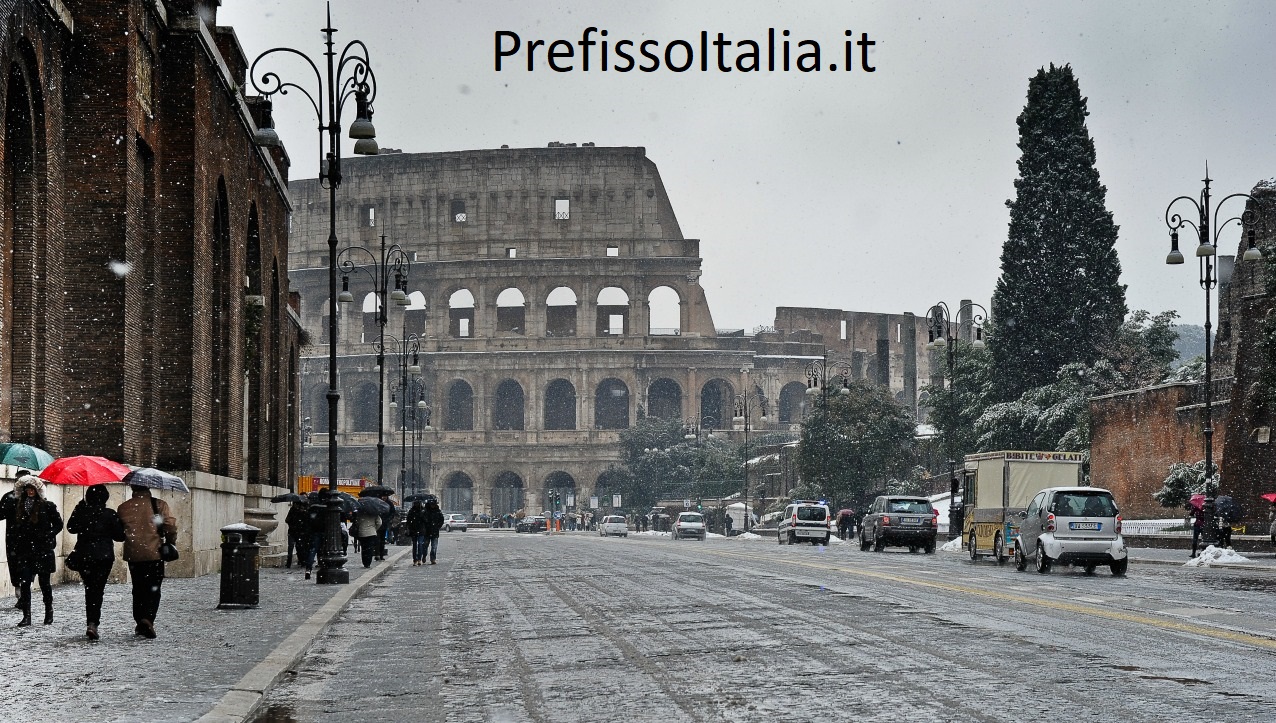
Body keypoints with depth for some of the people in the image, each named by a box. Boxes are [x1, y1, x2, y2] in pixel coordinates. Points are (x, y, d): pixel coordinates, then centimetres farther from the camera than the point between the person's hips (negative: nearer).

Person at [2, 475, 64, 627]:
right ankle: (26, 616, -2)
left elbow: (58, 524, 1)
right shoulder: (16, 505, 7)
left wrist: (48, 536, -9)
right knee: (24, 582, -4)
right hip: (24, 551, 2)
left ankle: (49, 612, 23)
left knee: (44, 582, 7)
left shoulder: (47, 506, -2)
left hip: (43, 551, -2)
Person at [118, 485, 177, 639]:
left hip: (133, 554, 2)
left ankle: (140, 622, 15)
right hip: (155, 553, -2)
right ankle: (148, 618, -16)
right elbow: (171, 526, -8)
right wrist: (170, 543, 8)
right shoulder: (159, 505, -4)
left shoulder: (123, 508, 1)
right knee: (153, 589, 3)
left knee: (138, 589, 15)